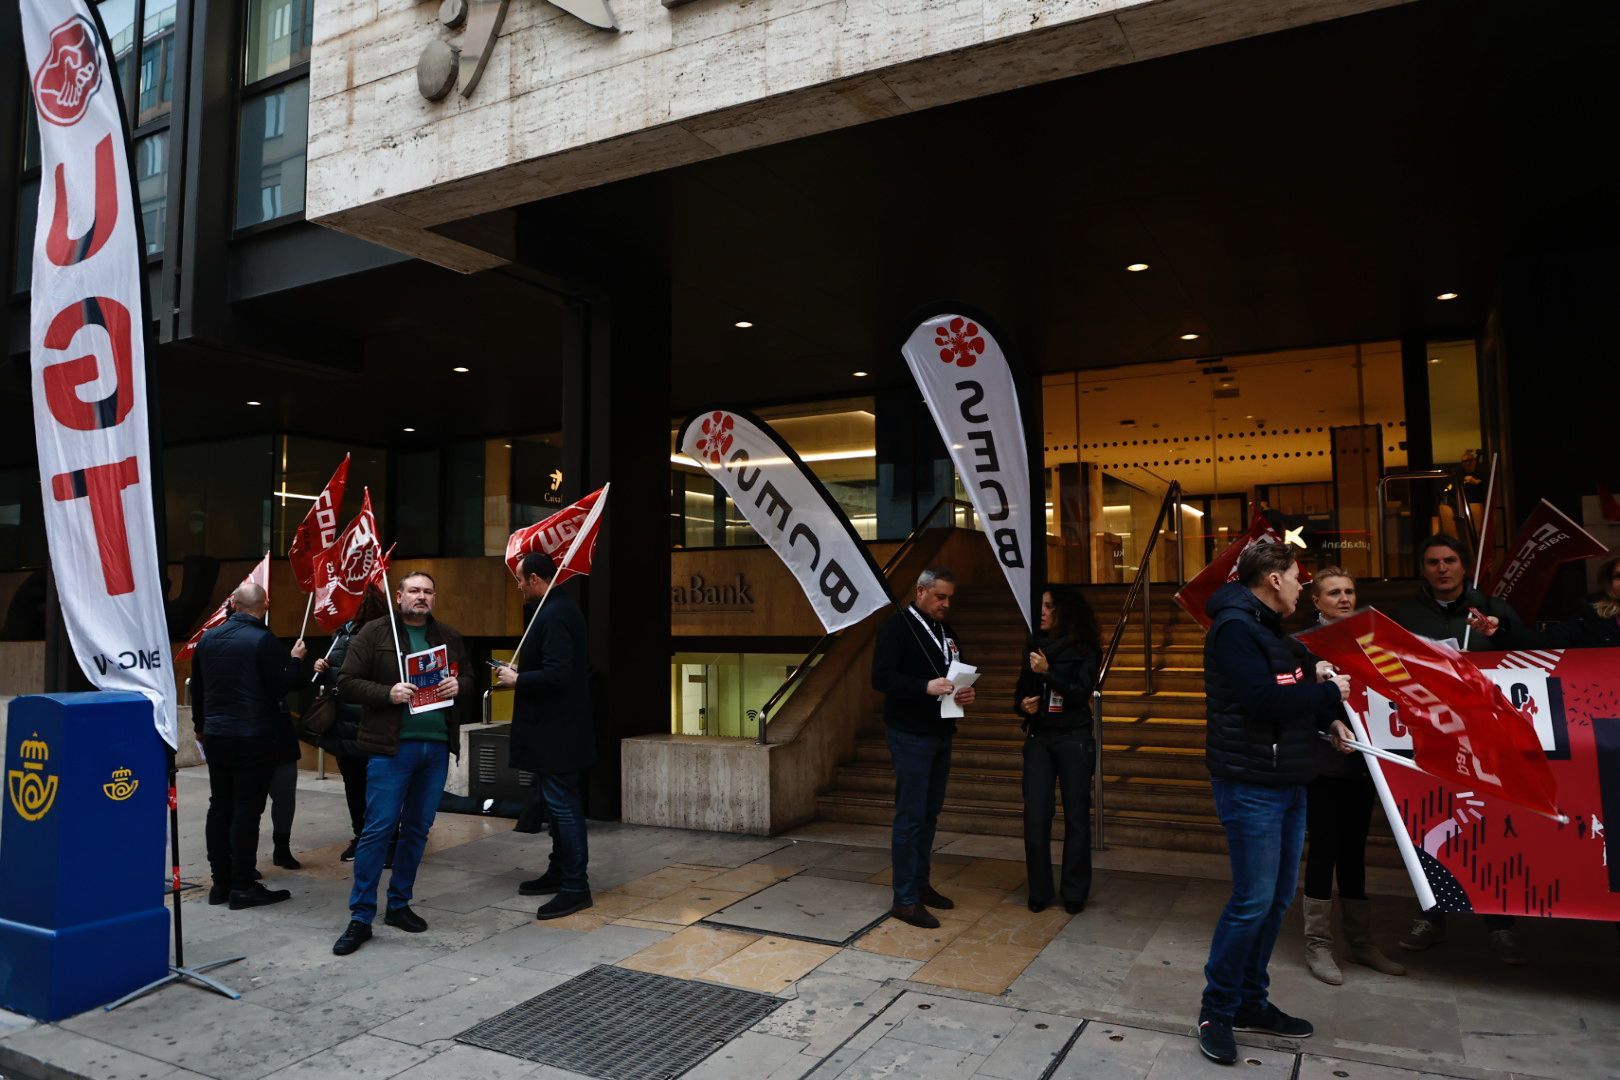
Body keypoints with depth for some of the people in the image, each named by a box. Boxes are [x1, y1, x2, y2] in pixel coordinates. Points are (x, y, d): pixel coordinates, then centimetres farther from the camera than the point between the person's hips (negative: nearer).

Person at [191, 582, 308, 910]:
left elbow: (196, 688, 16)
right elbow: (282, 686, -17)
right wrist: (296, 660, 1)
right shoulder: (263, 641, -15)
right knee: (247, 809, -2)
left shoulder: (208, 639, 7)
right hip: (255, 737, -7)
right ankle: (243, 886, 3)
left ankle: (220, 882, 21)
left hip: (215, 736, 7)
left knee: (220, 807, 14)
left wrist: (201, 727, 29)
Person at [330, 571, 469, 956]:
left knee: (418, 829, 12)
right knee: (378, 828, -4)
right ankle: (361, 917, 7)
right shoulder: (375, 632, -2)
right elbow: (347, 683, -4)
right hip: (391, 746, -5)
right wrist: (388, 693, -19)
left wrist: (458, 686, -5)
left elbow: (470, 678, 18)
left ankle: (399, 905, 26)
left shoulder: (449, 637, 12)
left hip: (437, 746, 5)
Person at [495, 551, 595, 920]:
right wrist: (518, 672, 9)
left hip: (555, 731, -11)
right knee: (560, 803, 18)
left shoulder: (554, 616, -20)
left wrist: (517, 679, -14)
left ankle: (575, 886, 1)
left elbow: (556, 674, -28)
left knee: (562, 805, -5)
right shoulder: (558, 608, 13)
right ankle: (560, 872, 30)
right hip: (556, 727, 11)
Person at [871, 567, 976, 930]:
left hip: (940, 734, 8)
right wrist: (926, 687, -31)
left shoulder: (946, 630, 13)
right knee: (910, 815, -5)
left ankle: (920, 884, 26)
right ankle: (905, 899, 2)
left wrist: (964, 692, -2)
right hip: (910, 735, -8)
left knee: (930, 813, 14)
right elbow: (880, 677, -19)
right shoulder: (897, 626, -10)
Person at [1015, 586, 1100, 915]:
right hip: (1038, 739, 3)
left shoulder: (1084, 649, -3)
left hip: (1073, 739, -3)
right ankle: (1039, 892, 12)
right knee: (1035, 817, -1)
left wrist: (1047, 672, -21)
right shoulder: (1035, 645, 9)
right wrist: (1022, 704, -5)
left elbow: (1082, 692, -12)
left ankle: (1074, 894, 15)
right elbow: (1021, 690, 16)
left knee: (1076, 817, 3)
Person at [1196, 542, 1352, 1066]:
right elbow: (1263, 701, -24)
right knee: (1252, 901, -6)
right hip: (1251, 786, -10)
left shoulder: (1270, 630, 16)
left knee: (1277, 899, 14)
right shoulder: (1234, 628, -15)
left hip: (1287, 784, 10)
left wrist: (1326, 718, 1)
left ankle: (1251, 1001, 26)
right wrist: (1328, 692, -11)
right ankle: (1216, 1010, 7)